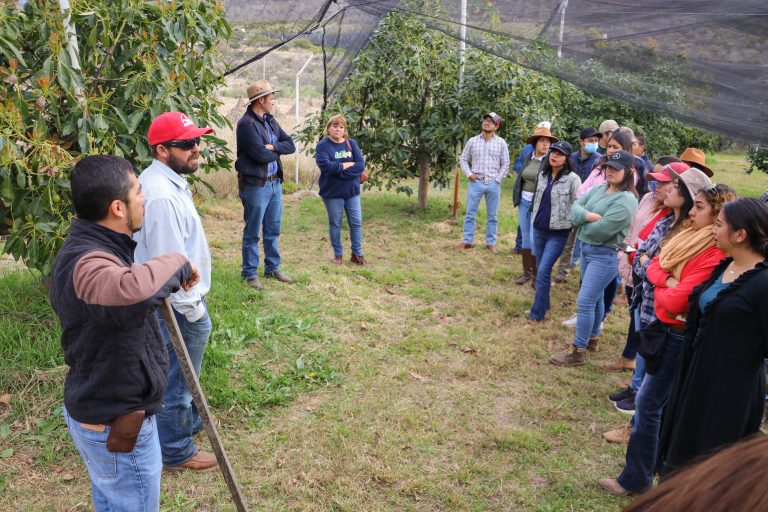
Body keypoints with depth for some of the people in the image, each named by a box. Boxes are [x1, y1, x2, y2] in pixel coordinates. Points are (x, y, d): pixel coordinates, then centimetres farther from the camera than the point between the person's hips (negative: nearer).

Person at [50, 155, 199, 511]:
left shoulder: (89, 246, 3)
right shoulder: (87, 262, -33)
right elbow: (133, 294, -56)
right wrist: (176, 263, -39)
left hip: (99, 409, 10)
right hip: (116, 425, -10)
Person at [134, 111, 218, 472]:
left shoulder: (165, 181, 6)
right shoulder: (161, 196, -29)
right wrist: (191, 306, -18)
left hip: (175, 300, 11)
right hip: (178, 305, -10)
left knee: (177, 374, 28)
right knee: (176, 378, 8)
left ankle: (188, 421, 50)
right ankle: (177, 452, 26)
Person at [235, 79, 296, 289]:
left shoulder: (270, 120, 11)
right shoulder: (246, 124, -15)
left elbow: (291, 145, 6)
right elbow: (261, 155, -23)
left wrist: (273, 147, -13)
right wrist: (278, 151, -3)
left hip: (275, 183, 8)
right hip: (255, 185, -8)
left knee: (273, 230, 16)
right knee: (253, 232, 3)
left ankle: (272, 268, 28)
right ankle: (250, 273, 14)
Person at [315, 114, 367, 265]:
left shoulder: (351, 143, 3)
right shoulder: (322, 145, -6)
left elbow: (361, 164, -9)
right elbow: (325, 166, -22)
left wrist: (337, 169, -17)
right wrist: (348, 164, -15)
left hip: (352, 191, 3)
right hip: (332, 192, -3)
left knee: (356, 223, 6)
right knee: (335, 224, 8)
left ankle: (357, 254, 19)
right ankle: (338, 255, 21)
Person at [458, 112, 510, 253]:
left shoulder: (501, 143, 3)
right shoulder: (473, 141, 4)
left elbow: (505, 164, 5)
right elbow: (463, 159, 9)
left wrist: (497, 179, -3)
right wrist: (469, 174, -4)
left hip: (493, 184, 0)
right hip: (476, 182, 0)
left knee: (492, 215, 6)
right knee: (470, 213, 3)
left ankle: (490, 243, 14)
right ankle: (467, 241, 10)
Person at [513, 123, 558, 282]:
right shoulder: (528, 159, 8)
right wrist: (517, 199, 12)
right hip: (524, 202, 6)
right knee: (525, 237, 11)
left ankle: (536, 275, 10)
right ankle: (526, 272, 21)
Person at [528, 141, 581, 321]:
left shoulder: (572, 178, -12)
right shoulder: (543, 175, 7)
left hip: (558, 233, -6)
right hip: (538, 229, 6)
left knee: (543, 271, -10)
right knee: (540, 268, 14)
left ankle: (537, 312, 0)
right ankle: (544, 303, 30)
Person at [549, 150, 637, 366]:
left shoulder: (626, 200, -19)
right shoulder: (599, 188, 7)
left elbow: (600, 231, -25)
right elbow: (574, 207, -1)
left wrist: (581, 221, -6)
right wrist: (588, 216, -21)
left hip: (606, 255, -8)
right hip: (586, 248, 8)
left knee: (585, 301, -7)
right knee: (595, 297, 22)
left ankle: (578, 351, 2)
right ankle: (592, 337, 39)